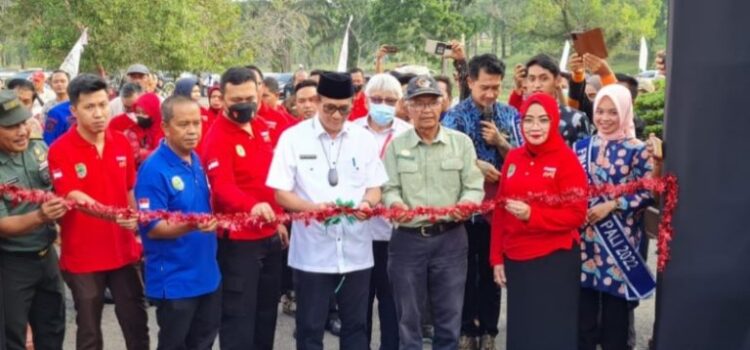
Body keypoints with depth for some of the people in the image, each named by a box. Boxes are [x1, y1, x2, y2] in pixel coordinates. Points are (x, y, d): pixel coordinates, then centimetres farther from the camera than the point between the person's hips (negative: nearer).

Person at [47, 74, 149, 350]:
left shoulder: (122, 143, 2)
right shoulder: (60, 150, -13)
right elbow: (74, 197, -24)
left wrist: (137, 229, 12)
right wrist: (114, 216, -39)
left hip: (124, 250, 4)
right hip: (83, 256, -4)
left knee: (137, 323, 12)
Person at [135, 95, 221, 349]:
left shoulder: (197, 161, 6)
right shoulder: (154, 169, -18)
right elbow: (152, 228, -20)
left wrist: (217, 220, 4)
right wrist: (191, 226, -34)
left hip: (208, 273, 8)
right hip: (174, 280, -8)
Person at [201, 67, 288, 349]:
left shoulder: (263, 129, 8)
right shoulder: (217, 138, -15)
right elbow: (223, 186, -30)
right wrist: (251, 205, -48)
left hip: (269, 235, 8)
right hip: (238, 240, -7)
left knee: (267, 308, 20)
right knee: (239, 314, 0)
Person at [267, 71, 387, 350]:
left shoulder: (364, 138, 5)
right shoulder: (293, 138, -4)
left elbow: (375, 188, 8)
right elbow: (281, 193, -5)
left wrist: (367, 203, -15)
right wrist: (314, 208, -22)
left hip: (356, 249, 3)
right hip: (312, 251, -2)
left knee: (355, 325, 13)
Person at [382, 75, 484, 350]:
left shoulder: (461, 142, 4)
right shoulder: (396, 146, 4)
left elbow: (474, 187, 0)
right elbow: (389, 189, -1)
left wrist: (466, 204, -22)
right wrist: (396, 205, -24)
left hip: (450, 238, 0)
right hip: (407, 239, 0)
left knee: (449, 317, 9)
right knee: (408, 317, 9)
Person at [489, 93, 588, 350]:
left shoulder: (566, 159, -8)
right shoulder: (513, 158, 8)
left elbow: (576, 214, -12)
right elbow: (500, 211, 11)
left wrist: (531, 214, -24)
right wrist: (497, 257, 8)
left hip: (555, 260, -5)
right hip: (516, 260, 5)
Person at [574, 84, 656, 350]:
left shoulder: (637, 150, -3)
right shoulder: (582, 146, 9)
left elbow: (649, 193, -8)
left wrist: (611, 205, -15)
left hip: (620, 239, -3)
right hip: (586, 238, 4)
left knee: (615, 309, 5)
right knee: (584, 307, 9)